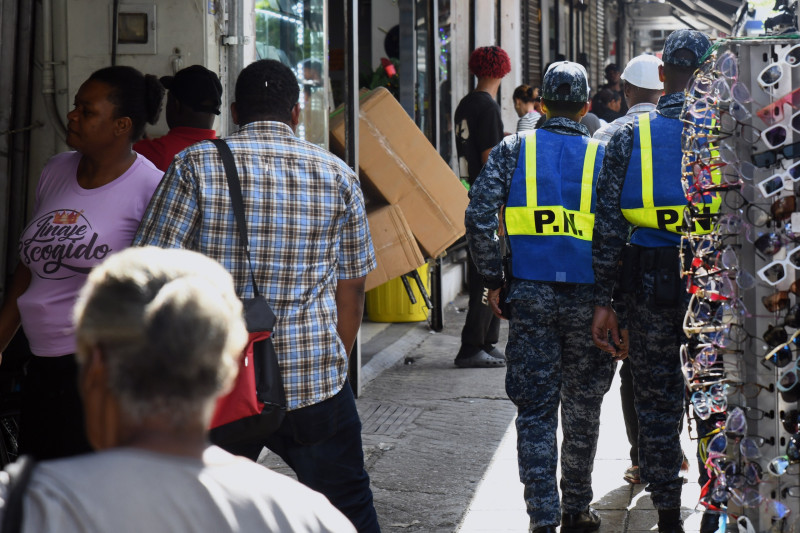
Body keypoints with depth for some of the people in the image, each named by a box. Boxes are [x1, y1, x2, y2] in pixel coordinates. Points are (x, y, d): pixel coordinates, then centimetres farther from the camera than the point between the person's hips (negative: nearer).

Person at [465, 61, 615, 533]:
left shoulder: (514, 150, 3)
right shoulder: (602, 156, 4)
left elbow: (479, 216, -6)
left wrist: (493, 280, 1)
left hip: (531, 294, 0)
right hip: (586, 296, 1)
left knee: (536, 409, 2)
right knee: (583, 407, 14)